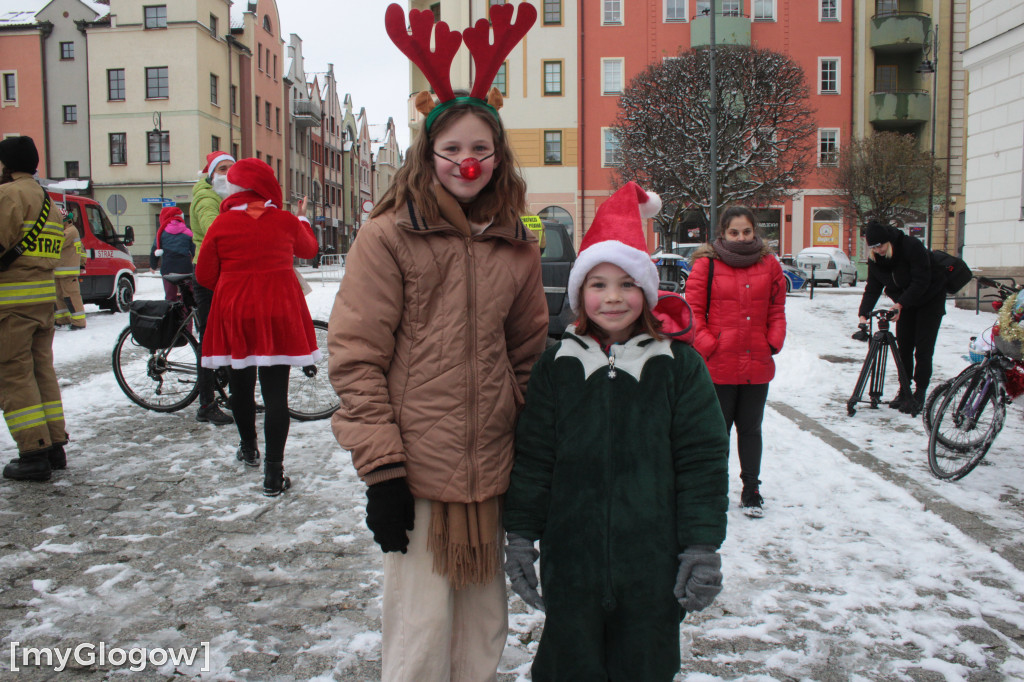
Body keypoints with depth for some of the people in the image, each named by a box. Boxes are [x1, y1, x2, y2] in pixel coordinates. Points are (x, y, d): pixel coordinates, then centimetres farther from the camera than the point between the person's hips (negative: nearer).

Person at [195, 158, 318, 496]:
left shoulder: (222, 224, -5)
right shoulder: (286, 222, -2)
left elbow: (204, 275, 0)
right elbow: (308, 249, 18)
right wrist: (303, 219, 37)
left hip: (234, 313, 1)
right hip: (279, 313, 0)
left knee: (241, 384, 21)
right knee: (276, 392, 0)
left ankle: (248, 448, 41)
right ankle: (273, 474, -2)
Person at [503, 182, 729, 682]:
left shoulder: (679, 366, -2)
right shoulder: (556, 367, 1)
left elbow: (703, 462, -1)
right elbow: (532, 458, 4)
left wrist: (702, 548, -3)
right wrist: (520, 536, 2)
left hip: (653, 568, -1)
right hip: (571, 565, 1)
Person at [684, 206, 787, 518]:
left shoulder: (769, 264, 5)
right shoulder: (707, 264, -3)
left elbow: (777, 311, 10)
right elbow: (694, 311, -3)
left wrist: (773, 343, -2)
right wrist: (708, 346, -11)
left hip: (758, 365, 3)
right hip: (719, 365, -2)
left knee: (750, 428, 14)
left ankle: (751, 489, 27)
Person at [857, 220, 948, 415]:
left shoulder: (912, 246, -28)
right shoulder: (874, 257, -11)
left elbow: (921, 281, -29)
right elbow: (872, 287, -11)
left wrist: (901, 304, -38)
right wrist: (863, 314, -25)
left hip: (929, 298, -5)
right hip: (904, 302, 5)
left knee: (923, 348, -8)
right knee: (903, 346, 1)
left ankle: (919, 394, -3)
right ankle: (904, 391, 10)